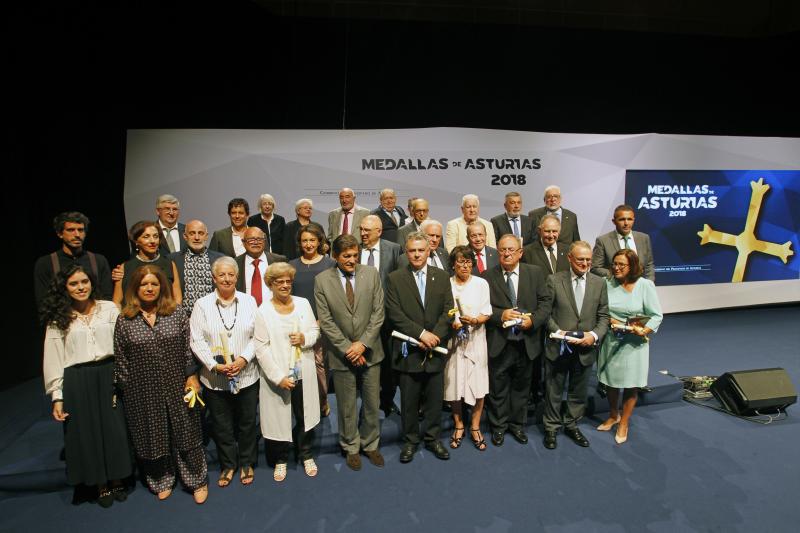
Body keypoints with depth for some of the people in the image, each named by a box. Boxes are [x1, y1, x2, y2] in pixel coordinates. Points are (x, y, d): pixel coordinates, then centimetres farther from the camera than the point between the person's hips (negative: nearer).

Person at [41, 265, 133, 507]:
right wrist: (57, 397, -2)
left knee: (116, 430, 9)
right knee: (88, 434, 11)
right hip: (77, 383, 0)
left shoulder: (109, 309, -2)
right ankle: (101, 485, 30)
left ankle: (117, 480, 30)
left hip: (110, 377, 0)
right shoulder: (58, 319, 1)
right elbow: (53, 360, 2)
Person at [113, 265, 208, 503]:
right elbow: (120, 360, 1)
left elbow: (188, 349, 0)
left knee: (186, 433, 9)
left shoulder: (177, 313, -2)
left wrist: (191, 376, -4)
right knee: (152, 437, 15)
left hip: (177, 388, 0)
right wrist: (126, 390, 2)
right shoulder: (124, 320, -2)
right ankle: (161, 481, 37)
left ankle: (197, 480, 27)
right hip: (143, 393, 0)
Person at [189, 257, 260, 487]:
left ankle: (247, 463, 34)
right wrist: (215, 365, -15)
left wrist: (244, 359, -14)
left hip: (246, 375, 1)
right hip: (214, 378, 0)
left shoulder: (249, 301, 0)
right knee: (221, 425, 14)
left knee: (247, 422, 14)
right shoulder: (202, 304, -3)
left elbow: (257, 336, -1)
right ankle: (227, 465, 34)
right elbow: (197, 341, -5)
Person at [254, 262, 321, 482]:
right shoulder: (263, 312, -9)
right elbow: (261, 348, -12)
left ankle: (306, 455, 36)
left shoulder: (303, 303, 1)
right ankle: (280, 459, 32)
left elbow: (315, 330, 8)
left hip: (303, 372, 3)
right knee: (280, 417, 10)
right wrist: (278, 377, -17)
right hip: (277, 376, -3)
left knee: (305, 415, 15)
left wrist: (305, 338, -15)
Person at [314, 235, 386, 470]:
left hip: (369, 351, 2)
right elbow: (326, 321, -7)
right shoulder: (322, 280, -6)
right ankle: (351, 448, 33)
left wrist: (363, 343, -12)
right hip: (341, 353, -1)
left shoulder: (371, 274, -2)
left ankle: (370, 444, 35)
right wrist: (347, 348, -13)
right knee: (346, 406, 12)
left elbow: (378, 312, -4)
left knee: (372, 402, 14)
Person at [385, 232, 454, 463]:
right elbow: (394, 313, -10)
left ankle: (433, 438, 30)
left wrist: (434, 336, -12)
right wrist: (421, 333, -16)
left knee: (435, 398, 12)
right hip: (409, 350, -2)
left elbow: (448, 310, 1)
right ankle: (410, 440, 26)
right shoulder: (395, 279, -2)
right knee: (409, 400, 9)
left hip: (435, 348, 2)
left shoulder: (442, 276, 5)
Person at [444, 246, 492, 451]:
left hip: (475, 340, 0)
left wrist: (475, 320, -19)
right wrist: (450, 323, -14)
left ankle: (475, 427, 19)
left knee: (478, 384, 1)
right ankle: (458, 425, 24)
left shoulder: (481, 284, 2)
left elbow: (487, 313, 0)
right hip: (453, 340, 0)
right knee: (454, 384, 4)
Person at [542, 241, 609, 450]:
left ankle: (572, 425, 38)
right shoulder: (554, 280, -6)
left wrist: (595, 335, -13)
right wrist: (559, 332, -17)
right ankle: (551, 428, 29)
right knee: (553, 391, 11)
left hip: (585, 349, 3)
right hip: (558, 347, -2)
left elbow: (603, 316, 3)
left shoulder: (599, 283, 2)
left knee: (579, 391, 18)